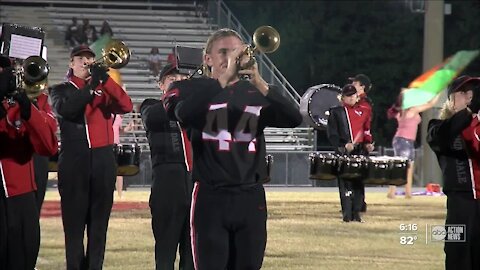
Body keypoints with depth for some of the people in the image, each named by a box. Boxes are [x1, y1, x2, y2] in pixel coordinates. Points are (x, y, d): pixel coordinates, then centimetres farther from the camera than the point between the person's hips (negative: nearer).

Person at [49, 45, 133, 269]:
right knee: (74, 221, -3)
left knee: (99, 223, 4)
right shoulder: (61, 90, 8)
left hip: (103, 161, 3)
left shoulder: (104, 89, 15)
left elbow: (126, 106, -4)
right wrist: (90, 86, -18)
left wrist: (106, 80, -14)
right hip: (74, 161, -3)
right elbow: (64, 109, -15)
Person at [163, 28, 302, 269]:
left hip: (251, 197, 3)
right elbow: (184, 113, -21)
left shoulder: (256, 93, 12)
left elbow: (294, 119, -5)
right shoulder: (191, 90, 3)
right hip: (211, 198, -3)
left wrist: (259, 83, -17)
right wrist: (223, 78, -23)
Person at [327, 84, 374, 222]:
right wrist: (343, 146, -15)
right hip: (344, 153, -3)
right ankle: (347, 214, -5)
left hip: (360, 152, 4)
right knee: (346, 183, -7)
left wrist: (368, 144, 2)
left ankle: (356, 213, 10)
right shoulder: (336, 112, 2)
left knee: (359, 183, 4)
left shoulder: (364, 111, 13)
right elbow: (331, 134, -2)